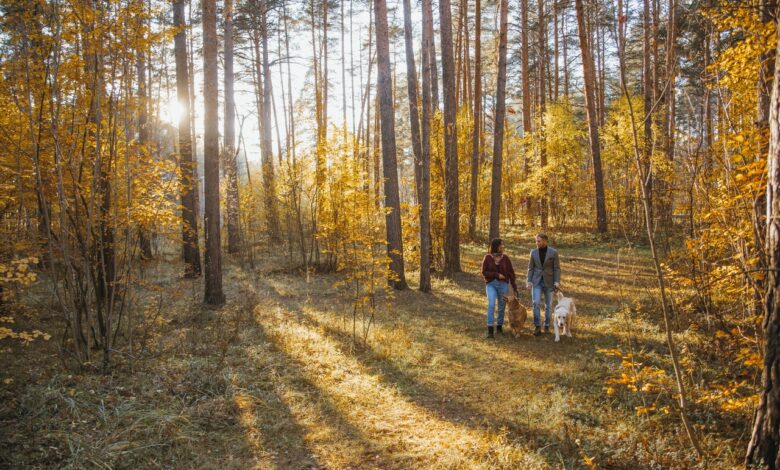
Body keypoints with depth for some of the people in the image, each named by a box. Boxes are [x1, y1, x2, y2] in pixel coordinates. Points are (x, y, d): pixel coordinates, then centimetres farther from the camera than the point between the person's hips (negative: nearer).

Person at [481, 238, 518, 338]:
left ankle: (499, 327, 25)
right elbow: (484, 272, -5)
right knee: (491, 305, -17)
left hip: (503, 284, 2)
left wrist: (515, 288, 2)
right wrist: (496, 274, -17)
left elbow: (511, 273, 3)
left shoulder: (505, 258, 0)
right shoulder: (487, 257, -4)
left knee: (502, 307, 7)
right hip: (491, 284, -2)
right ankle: (490, 329, -14)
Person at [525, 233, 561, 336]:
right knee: (536, 303, -13)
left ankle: (547, 326, 22)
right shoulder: (533, 252, 0)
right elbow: (531, 268, 4)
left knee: (548, 305, 7)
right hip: (537, 282, 1)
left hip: (549, 282, -1)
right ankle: (537, 327, -11)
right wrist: (529, 281, -6)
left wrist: (557, 282, -15)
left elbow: (557, 268, -5)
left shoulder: (553, 252, -7)